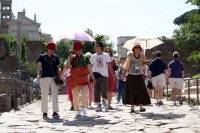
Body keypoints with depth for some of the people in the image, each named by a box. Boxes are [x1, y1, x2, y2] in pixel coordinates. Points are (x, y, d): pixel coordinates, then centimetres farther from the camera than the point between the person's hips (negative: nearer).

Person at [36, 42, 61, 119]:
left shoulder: (55, 57, 16)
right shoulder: (42, 56, 7)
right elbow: (39, 66, -3)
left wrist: (60, 73, -3)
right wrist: (38, 74, -20)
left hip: (54, 78, 2)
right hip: (44, 77, -2)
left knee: (55, 95, -8)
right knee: (44, 96, 2)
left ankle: (55, 112, -13)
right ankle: (44, 113, 10)